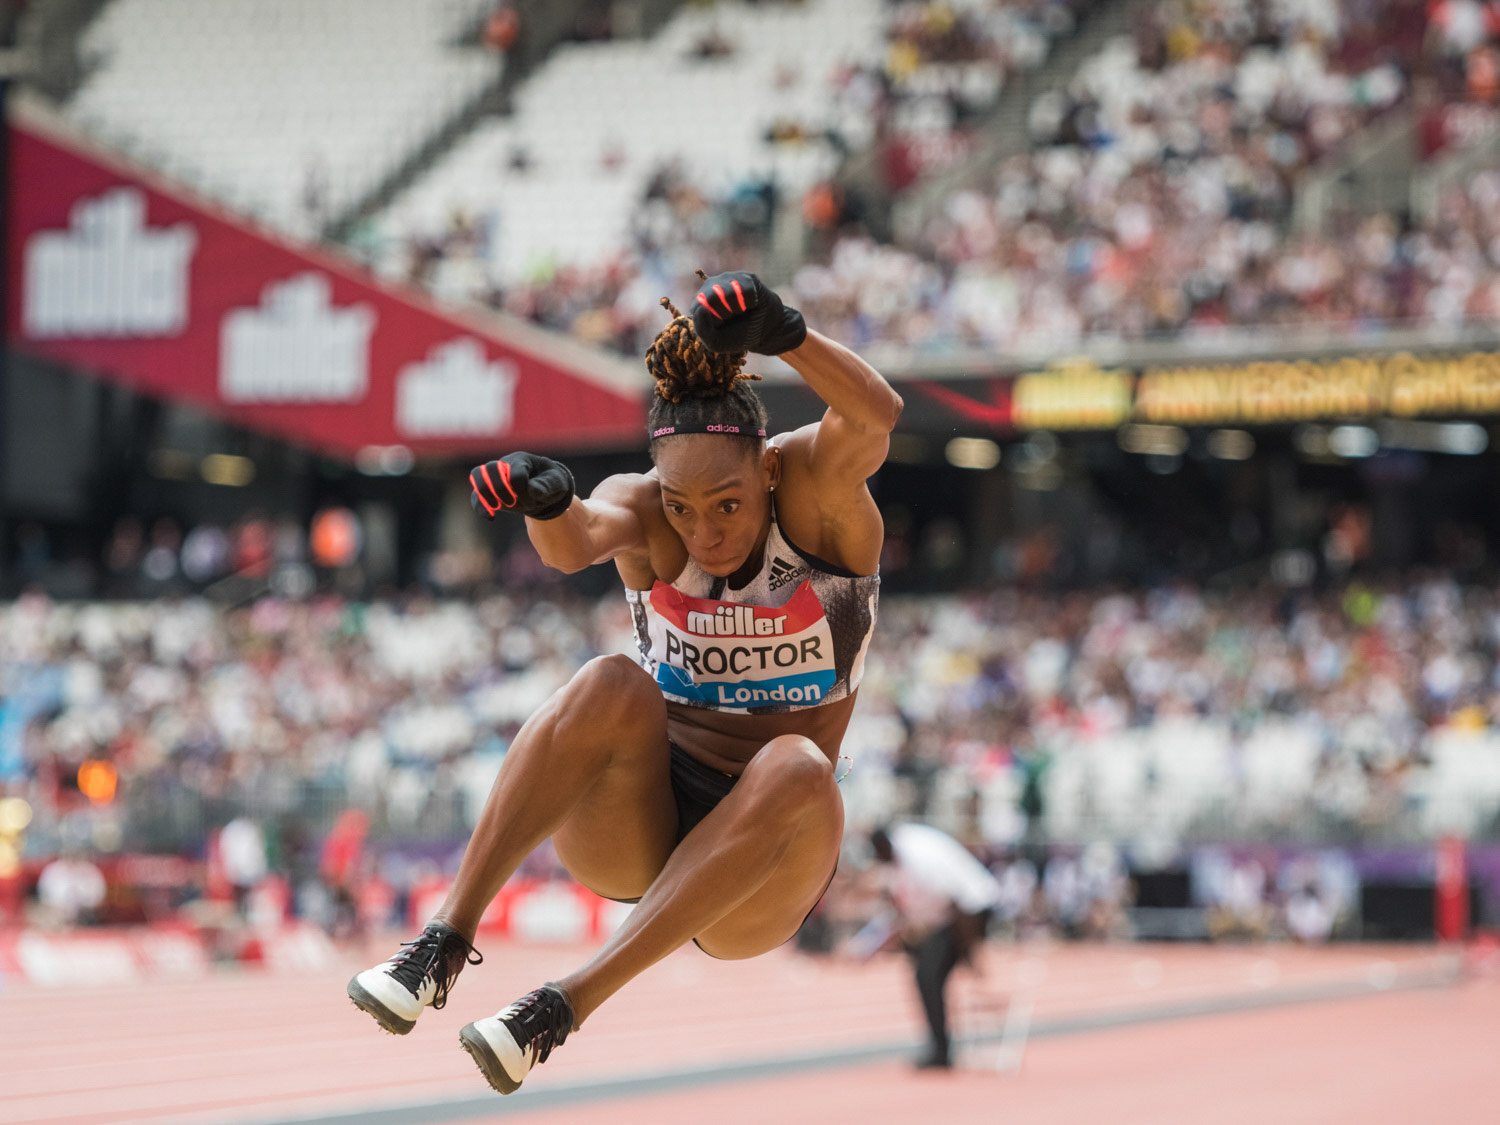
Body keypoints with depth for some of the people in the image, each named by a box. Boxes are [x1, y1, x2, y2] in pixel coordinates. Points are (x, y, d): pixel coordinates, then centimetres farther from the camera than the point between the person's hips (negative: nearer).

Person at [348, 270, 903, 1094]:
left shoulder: (815, 485, -9)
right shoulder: (644, 511, -6)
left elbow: (875, 417, -31)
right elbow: (576, 540, -30)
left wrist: (783, 333, -51)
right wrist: (546, 503, -54)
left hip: (761, 867, 0)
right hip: (630, 829, 1)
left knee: (797, 769, -36)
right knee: (613, 688, -31)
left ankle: (569, 1003, -38)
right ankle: (445, 939, -34)